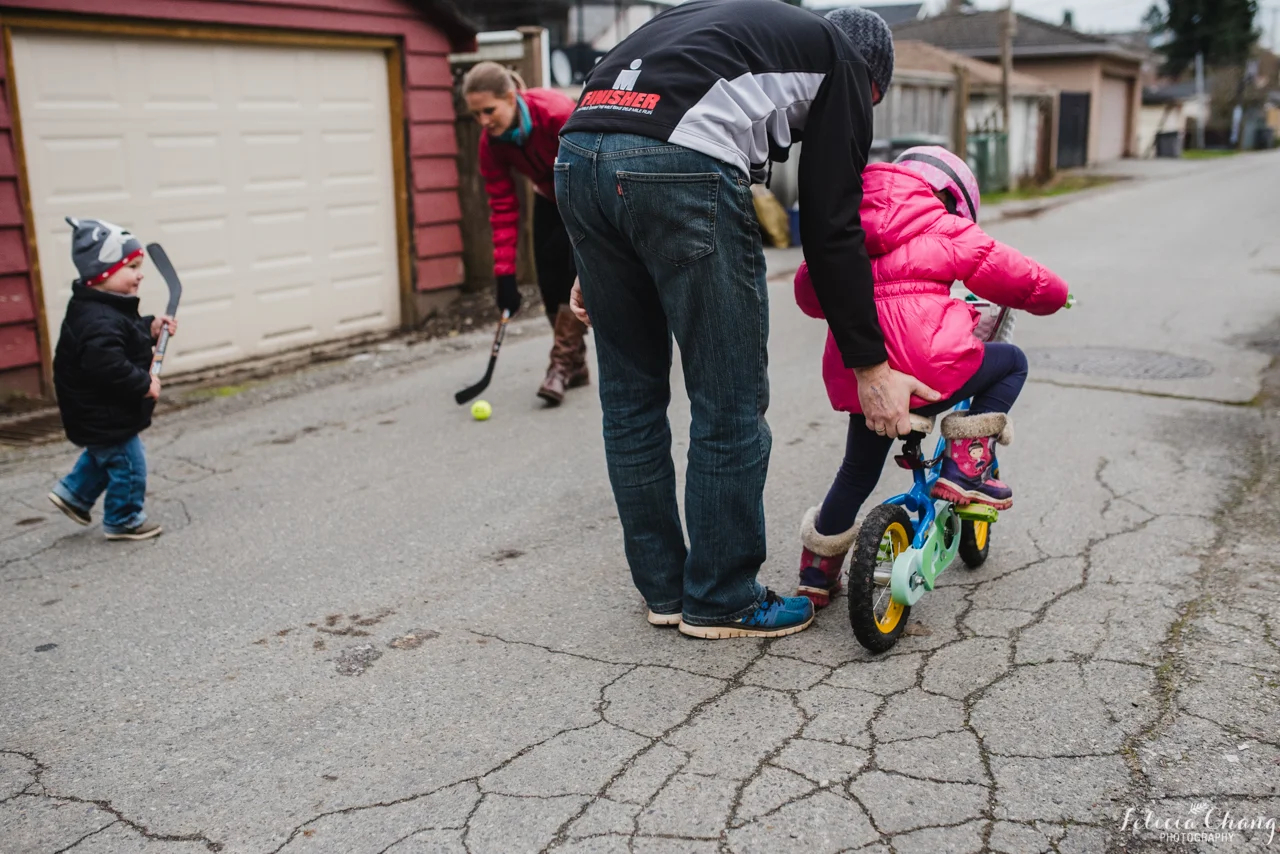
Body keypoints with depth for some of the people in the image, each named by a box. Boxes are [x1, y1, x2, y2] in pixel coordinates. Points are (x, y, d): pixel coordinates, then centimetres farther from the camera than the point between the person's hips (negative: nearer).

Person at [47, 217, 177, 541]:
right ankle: (123, 520, 22)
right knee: (128, 465, 5)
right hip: (104, 415, -11)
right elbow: (107, 365, -40)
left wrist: (150, 329, 5)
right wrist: (144, 384, -30)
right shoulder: (99, 321, -31)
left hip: (100, 411, 11)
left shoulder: (109, 308, 3)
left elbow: (126, 336, 20)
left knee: (104, 455, 31)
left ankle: (73, 493, 43)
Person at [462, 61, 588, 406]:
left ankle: (562, 364, -10)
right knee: (549, 278, -2)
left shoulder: (557, 112, -34)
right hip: (550, 199, 5)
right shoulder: (491, 144, -17)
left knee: (577, 273, -16)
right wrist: (505, 273, -19)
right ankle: (575, 365, 10)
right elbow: (503, 208, -15)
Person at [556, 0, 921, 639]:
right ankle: (721, 601, 20)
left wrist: (597, 267, 27)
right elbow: (832, 231, 8)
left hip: (577, 152, 8)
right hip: (678, 165, -7)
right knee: (731, 405, 7)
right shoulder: (839, 61, 17)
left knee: (629, 395, 16)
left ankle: (663, 589, 29)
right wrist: (870, 366, 12)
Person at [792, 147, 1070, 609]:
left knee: (856, 472, 26)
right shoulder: (950, 233, 7)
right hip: (928, 372, -5)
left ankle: (818, 572, 35)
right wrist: (1054, 294, 34)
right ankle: (966, 468, 11)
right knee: (1012, 362, 20)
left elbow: (808, 291, 28)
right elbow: (1035, 285, 11)